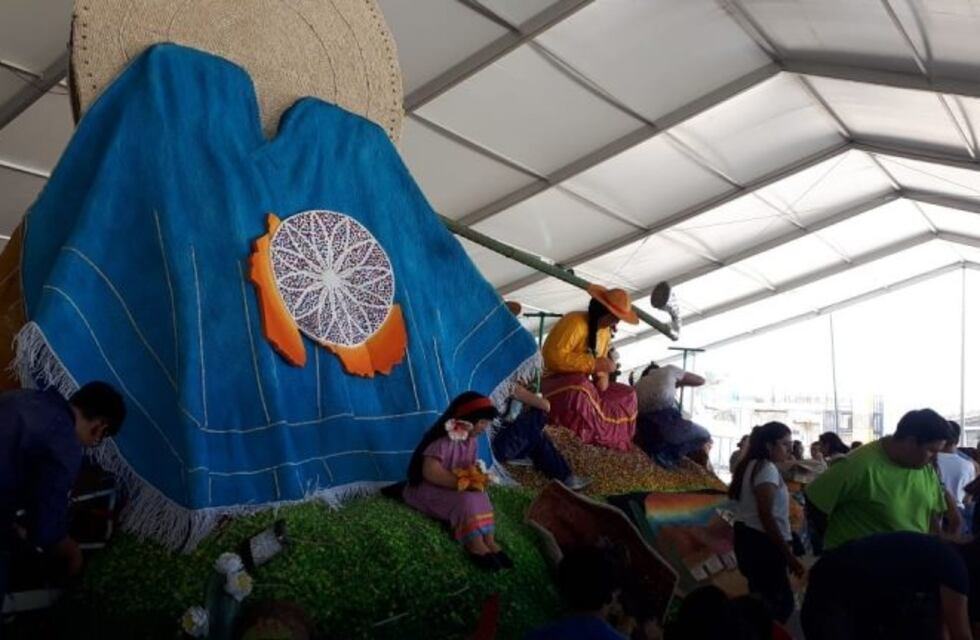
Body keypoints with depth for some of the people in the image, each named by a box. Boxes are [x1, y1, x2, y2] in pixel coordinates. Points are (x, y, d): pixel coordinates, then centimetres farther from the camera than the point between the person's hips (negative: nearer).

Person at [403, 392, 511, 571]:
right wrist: (462, 482, -31)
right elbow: (431, 473, -33)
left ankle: (488, 539, -28)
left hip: (455, 488, 8)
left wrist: (475, 478, -15)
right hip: (430, 490, -8)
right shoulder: (443, 441, -25)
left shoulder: (471, 440, 3)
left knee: (480, 497, -20)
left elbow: (471, 466, 10)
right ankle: (475, 543, -32)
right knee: (465, 500, -32)